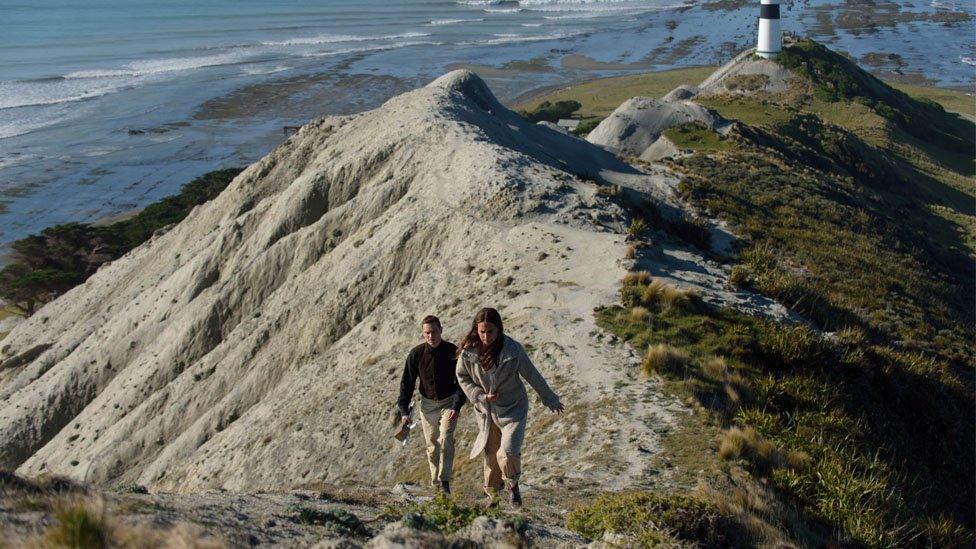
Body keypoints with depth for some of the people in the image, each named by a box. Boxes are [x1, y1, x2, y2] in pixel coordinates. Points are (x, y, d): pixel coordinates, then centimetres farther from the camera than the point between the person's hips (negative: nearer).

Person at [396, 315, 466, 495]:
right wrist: (404, 411, -7)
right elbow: (407, 383, -2)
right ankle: (435, 481, 20)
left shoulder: (453, 352, -13)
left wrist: (457, 406, -20)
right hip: (427, 404, 2)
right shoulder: (416, 354, -10)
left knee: (445, 438, -18)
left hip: (449, 402, -2)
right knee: (432, 445, 7)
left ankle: (444, 480, -13)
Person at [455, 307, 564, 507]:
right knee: (490, 455, 12)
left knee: (508, 454, -18)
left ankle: (513, 485, 13)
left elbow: (532, 376, -6)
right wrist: (480, 396, -12)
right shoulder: (468, 351, -14)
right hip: (486, 411, 3)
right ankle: (492, 494, 36)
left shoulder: (513, 349, -20)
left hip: (512, 409, -2)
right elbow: (462, 377, 3)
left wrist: (550, 399, 6)